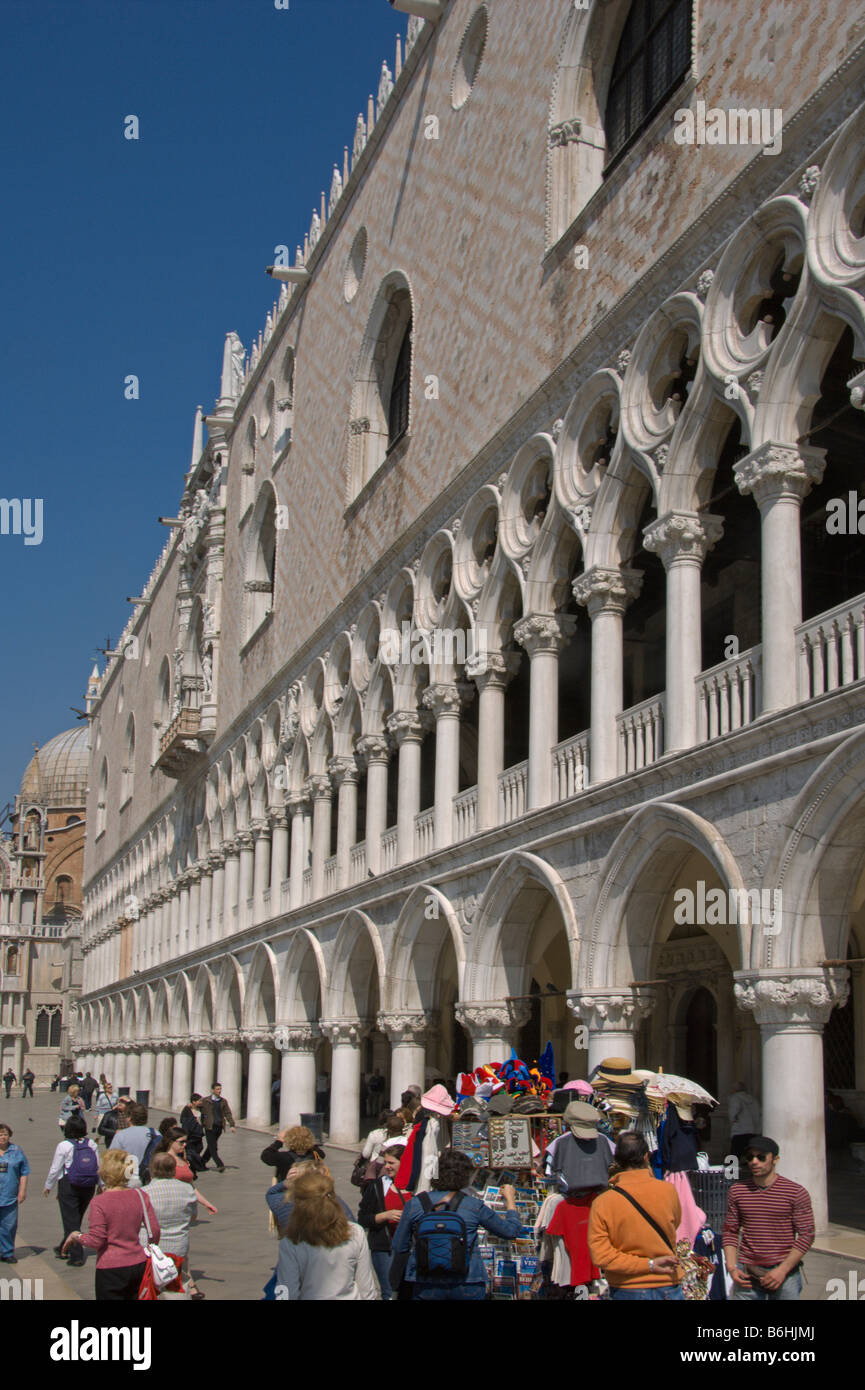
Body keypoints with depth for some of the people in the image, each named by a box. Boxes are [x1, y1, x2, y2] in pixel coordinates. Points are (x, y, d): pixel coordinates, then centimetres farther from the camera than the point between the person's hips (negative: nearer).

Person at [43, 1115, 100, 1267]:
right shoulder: (91, 1144, 2)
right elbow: (99, 1166, 5)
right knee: (76, 1219, 19)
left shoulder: (64, 1146, -11)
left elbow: (55, 1169, -5)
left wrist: (48, 1186, 9)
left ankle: (76, 1256, 0)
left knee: (71, 1221, 2)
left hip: (68, 1186, -5)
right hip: (88, 1186, 5)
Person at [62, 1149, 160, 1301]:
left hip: (111, 1269, -5)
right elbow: (155, 1231, 1)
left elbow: (96, 1241, -14)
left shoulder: (99, 1202, -15)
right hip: (139, 1265, 5)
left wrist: (76, 1236, 5)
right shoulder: (140, 1195, -1)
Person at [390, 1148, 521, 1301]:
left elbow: (399, 1247, 4)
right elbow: (511, 1230, 8)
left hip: (425, 1288, 1)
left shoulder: (415, 1204, 0)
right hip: (467, 1287, -1)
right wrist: (510, 1199, 25)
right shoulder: (473, 1205, -2)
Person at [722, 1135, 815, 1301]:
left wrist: (782, 1270, -12)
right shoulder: (737, 1191, 4)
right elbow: (730, 1232, 9)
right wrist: (731, 1267, -4)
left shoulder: (796, 1192, -4)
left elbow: (806, 1236, -5)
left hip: (785, 1273, -2)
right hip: (746, 1274, 2)